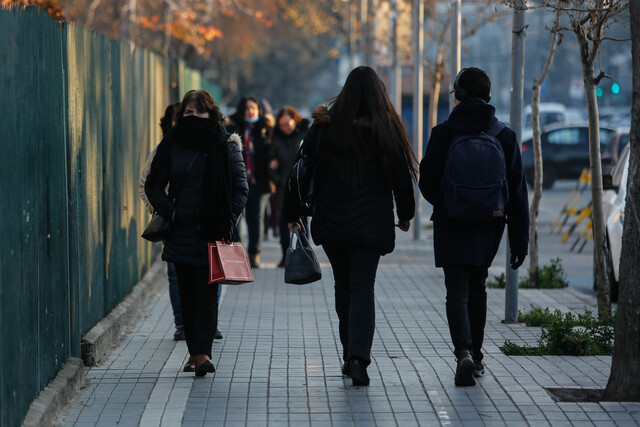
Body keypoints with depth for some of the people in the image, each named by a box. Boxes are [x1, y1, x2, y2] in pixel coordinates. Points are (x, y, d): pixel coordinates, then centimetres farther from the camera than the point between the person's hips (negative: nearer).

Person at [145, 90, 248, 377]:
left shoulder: (226, 145, 1)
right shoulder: (172, 144, 5)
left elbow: (241, 188, 2)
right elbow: (153, 184, 10)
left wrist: (228, 221, -10)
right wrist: (169, 211, -5)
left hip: (213, 234, -2)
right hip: (182, 232, 3)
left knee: (207, 293, -9)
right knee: (187, 295, 6)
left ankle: (203, 353, -13)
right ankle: (195, 352, 13)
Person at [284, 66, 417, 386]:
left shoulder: (325, 126, 0)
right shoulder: (386, 129, -4)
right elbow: (402, 175, -1)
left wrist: (292, 214, 10)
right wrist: (405, 214, 14)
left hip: (331, 221, 2)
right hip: (371, 223, -2)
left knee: (343, 287, 16)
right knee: (363, 287, -3)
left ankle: (350, 354, 23)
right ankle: (358, 357, -18)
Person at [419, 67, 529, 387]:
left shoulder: (443, 133, -7)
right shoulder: (505, 136, -2)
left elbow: (427, 182, -2)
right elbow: (517, 191, -2)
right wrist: (519, 240, 2)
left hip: (451, 225, -3)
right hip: (489, 226, 3)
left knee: (457, 291, -3)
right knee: (476, 289, 20)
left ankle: (464, 352, -24)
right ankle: (475, 356, 27)